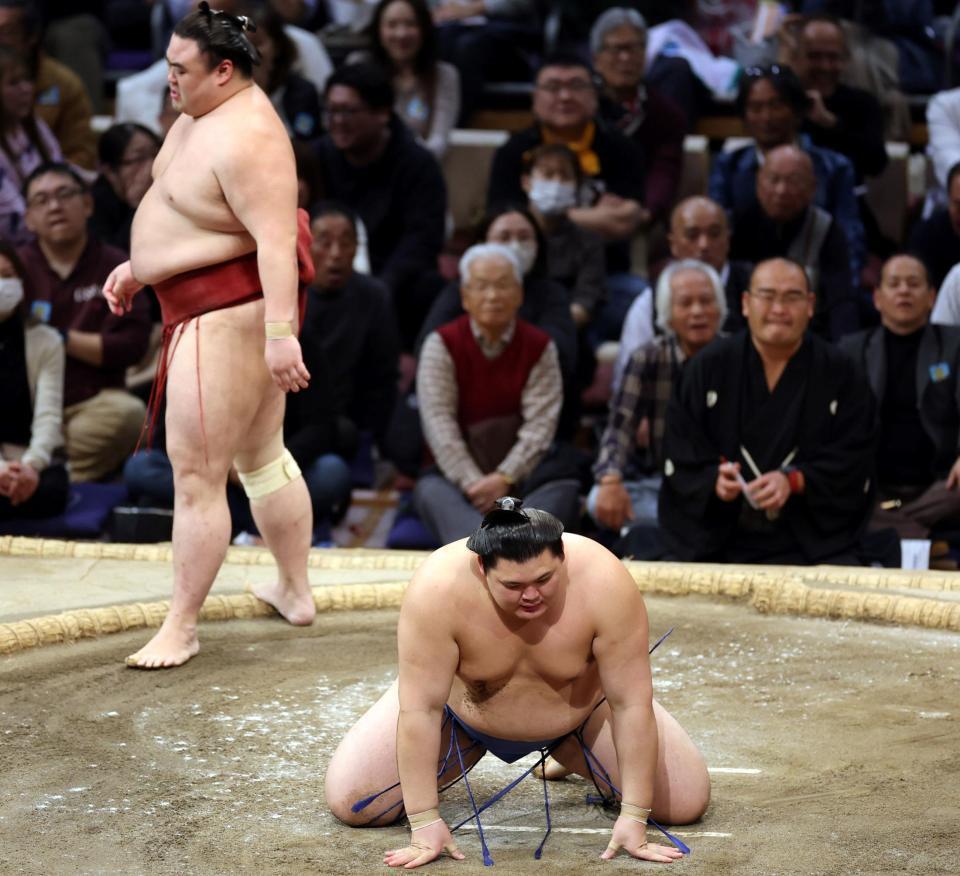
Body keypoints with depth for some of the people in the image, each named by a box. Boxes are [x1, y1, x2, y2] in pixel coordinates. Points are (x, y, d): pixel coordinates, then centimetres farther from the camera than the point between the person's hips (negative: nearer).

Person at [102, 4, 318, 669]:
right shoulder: (204, 114, 9)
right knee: (263, 455, 21)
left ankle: (182, 626, 3)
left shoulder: (244, 139, -24)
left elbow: (276, 239, -30)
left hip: (229, 317, -11)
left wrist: (280, 334, -35)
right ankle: (296, 592, 35)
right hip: (221, 311, 11)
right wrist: (138, 266, 22)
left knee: (196, 475, -5)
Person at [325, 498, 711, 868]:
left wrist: (634, 817, -28)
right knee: (349, 803, -12)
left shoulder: (605, 583, -34)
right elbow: (420, 708, -31)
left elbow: (632, 703, -28)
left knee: (686, 802, -6)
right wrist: (425, 822, -32)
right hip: (463, 715, -1)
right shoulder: (437, 589, -36)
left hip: (581, 713, 1)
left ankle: (572, 758, 22)